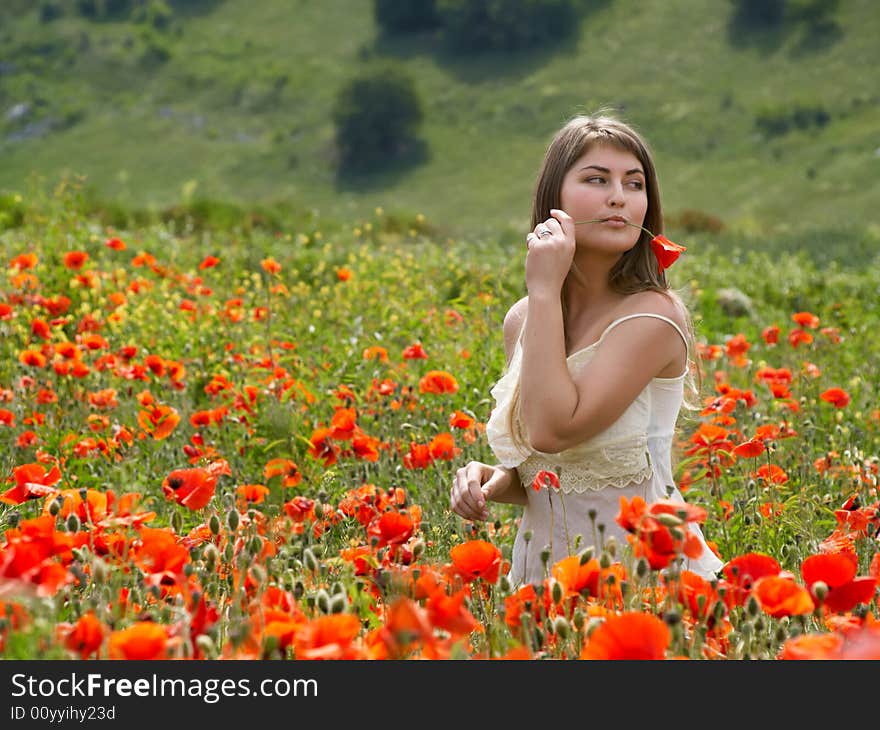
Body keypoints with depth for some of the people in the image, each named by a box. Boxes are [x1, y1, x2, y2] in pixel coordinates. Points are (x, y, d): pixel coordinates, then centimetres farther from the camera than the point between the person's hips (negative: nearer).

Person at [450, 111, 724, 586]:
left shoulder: (653, 315, -12)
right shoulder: (522, 320, 5)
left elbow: (553, 430, -23)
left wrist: (546, 289, -17)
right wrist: (491, 480, -6)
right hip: (545, 562, 7)